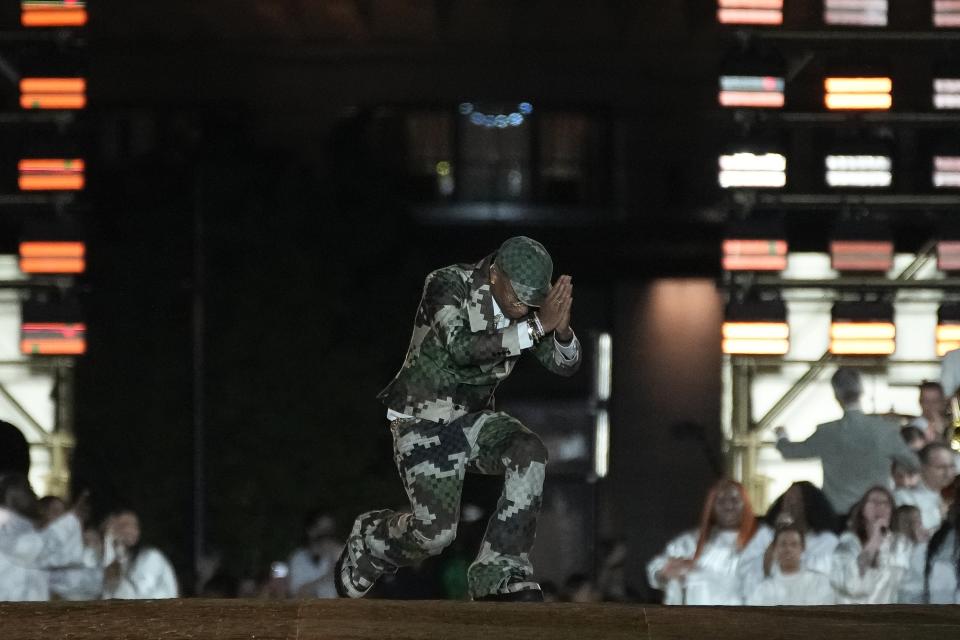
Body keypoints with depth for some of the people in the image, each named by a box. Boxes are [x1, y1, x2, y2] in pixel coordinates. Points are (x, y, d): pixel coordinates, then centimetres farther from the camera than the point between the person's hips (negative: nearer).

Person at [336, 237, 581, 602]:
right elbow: (462, 349, -37)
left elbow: (565, 365, -7)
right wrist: (536, 326, -42)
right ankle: (365, 548, 18)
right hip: (423, 421, -5)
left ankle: (499, 578, -21)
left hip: (472, 419, 5)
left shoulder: (527, 305, -5)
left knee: (529, 454, -26)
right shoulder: (449, 285, -22)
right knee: (435, 531, -17)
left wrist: (561, 329, -30)